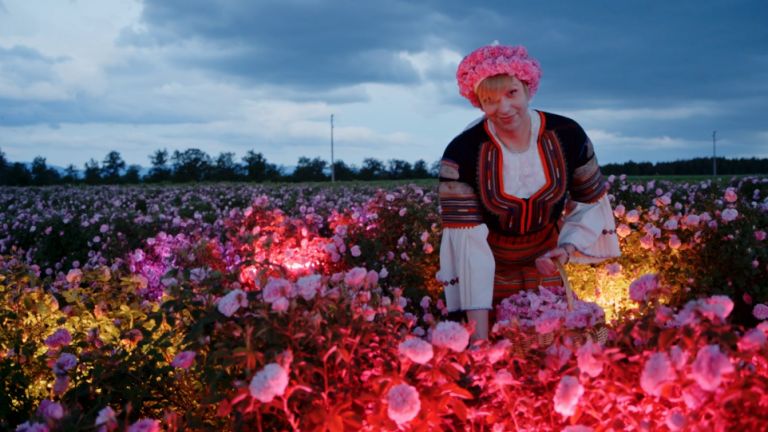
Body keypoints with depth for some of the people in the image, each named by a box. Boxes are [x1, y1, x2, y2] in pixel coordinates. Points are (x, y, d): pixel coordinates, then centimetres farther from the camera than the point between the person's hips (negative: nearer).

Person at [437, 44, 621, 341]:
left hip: (550, 272, 2)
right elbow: (467, 240, -28)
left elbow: (591, 202, 1)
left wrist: (569, 248, -19)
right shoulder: (462, 153, -24)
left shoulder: (567, 135, -15)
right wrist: (480, 335, -33)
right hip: (489, 280, -2)